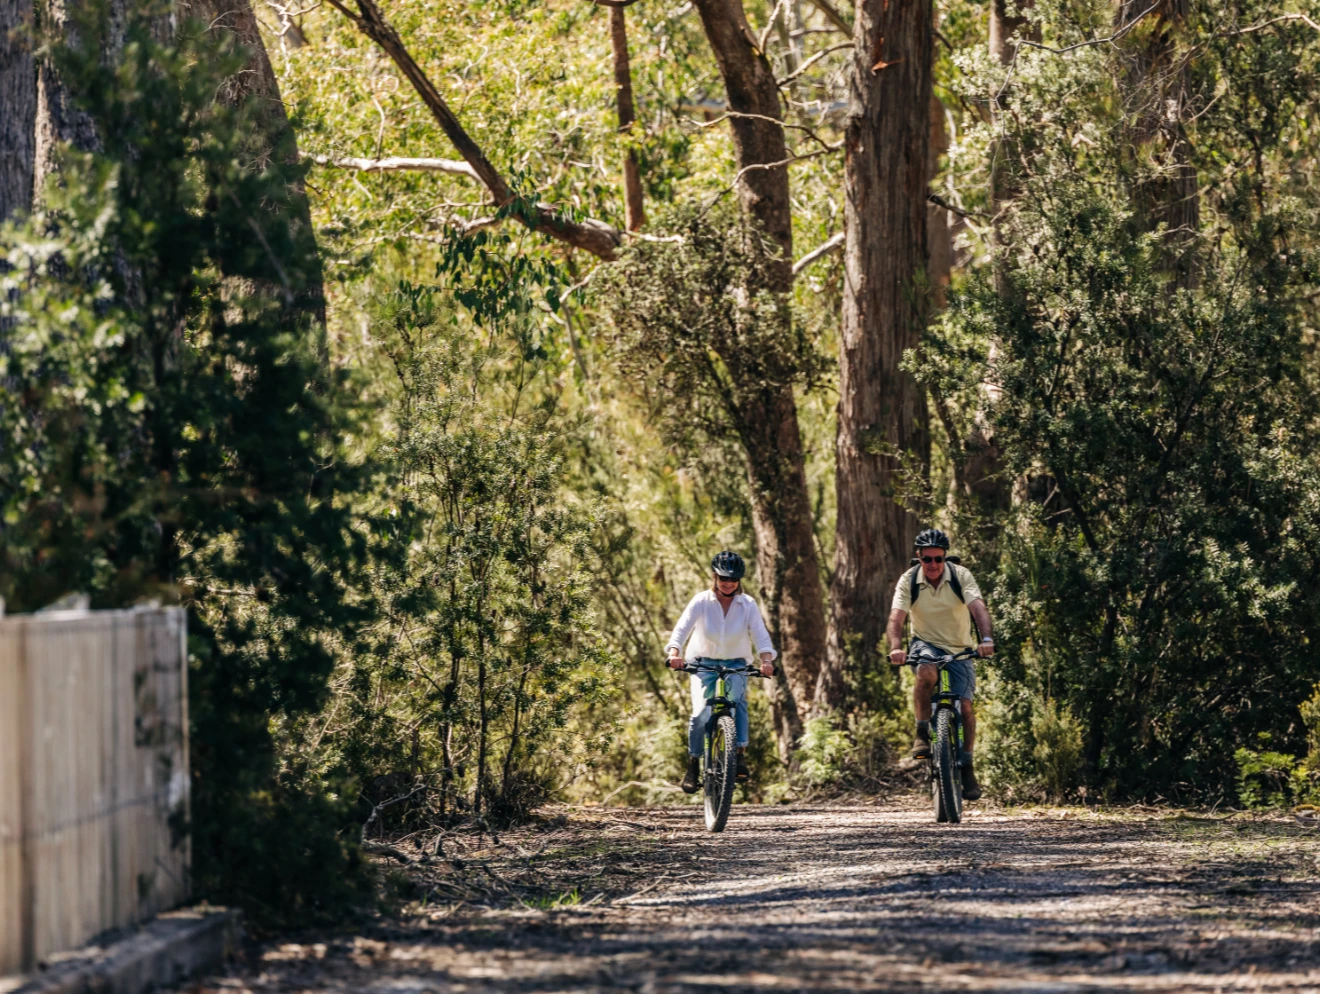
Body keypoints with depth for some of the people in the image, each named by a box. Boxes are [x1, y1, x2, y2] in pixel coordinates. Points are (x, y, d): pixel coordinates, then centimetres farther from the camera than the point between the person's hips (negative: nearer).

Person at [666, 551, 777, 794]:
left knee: (738, 700, -31)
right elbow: (682, 628, -21)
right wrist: (674, 653, -41)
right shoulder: (701, 601, -9)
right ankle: (693, 765, -2)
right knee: (701, 714, -19)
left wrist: (766, 660, -36)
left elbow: (760, 634, -17)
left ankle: (740, 755, -32)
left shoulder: (748, 605, -5)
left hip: (736, 664, 1)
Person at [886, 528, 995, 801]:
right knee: (926, 673, -36)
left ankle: (967, 768, 6)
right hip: (926, 643, -1)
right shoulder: (909, 581, -12)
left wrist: (986, 639, -46)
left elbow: (978, 608, -27)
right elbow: (896, 617, -23)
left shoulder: (961, 576, -14)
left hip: (959, 649, 1)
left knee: (964, 705, -11)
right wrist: (896, 647, -42)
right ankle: (922, 733, -18)